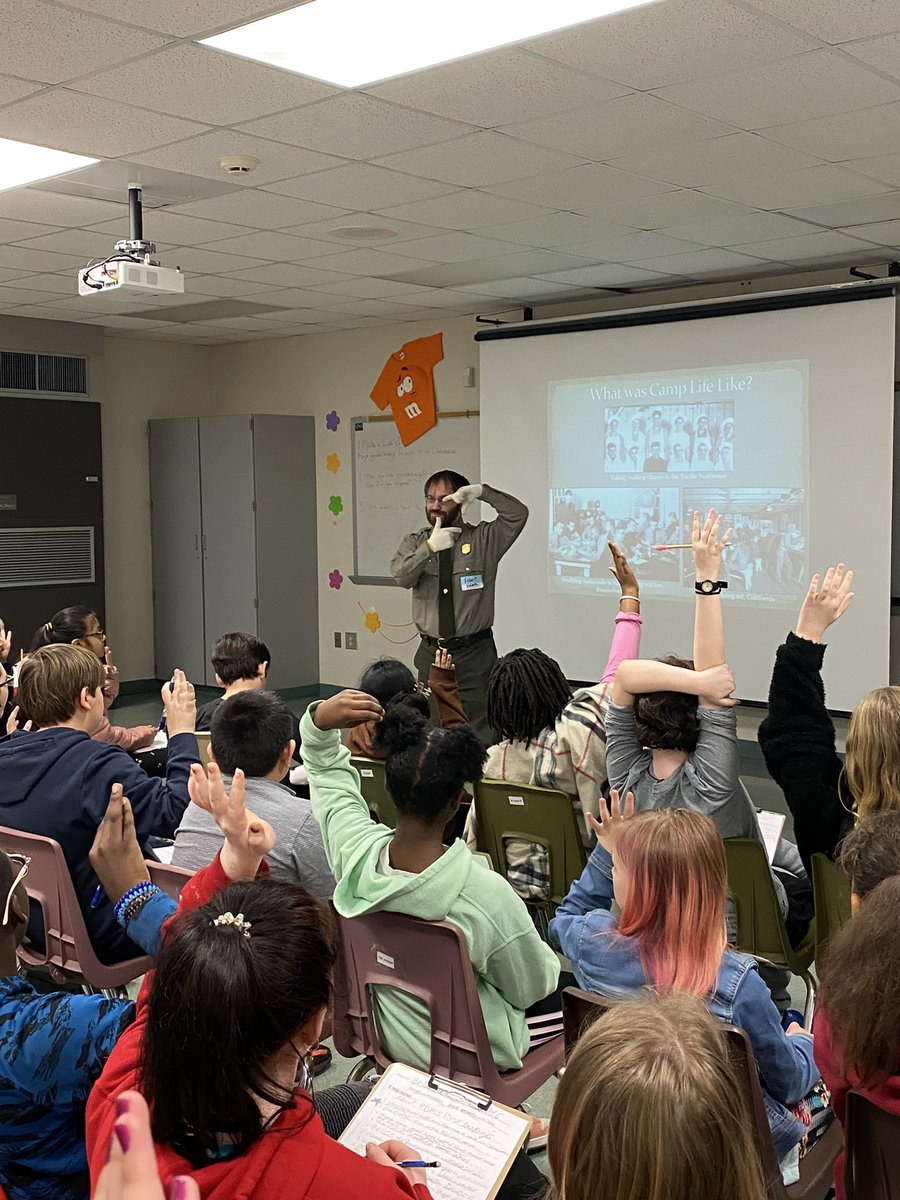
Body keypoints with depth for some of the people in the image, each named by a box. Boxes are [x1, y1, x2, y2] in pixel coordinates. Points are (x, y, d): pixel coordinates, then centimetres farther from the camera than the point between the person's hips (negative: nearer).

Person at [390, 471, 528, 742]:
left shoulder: (483, 538, 2)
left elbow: (519, 513, -11)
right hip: (431, 652, 3)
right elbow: (401, 576, -9)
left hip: (475, 655, -3)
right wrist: (430, 547, -19)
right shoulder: (415, 542, 9)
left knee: (479, 737, -4)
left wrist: (481, 491, -17)